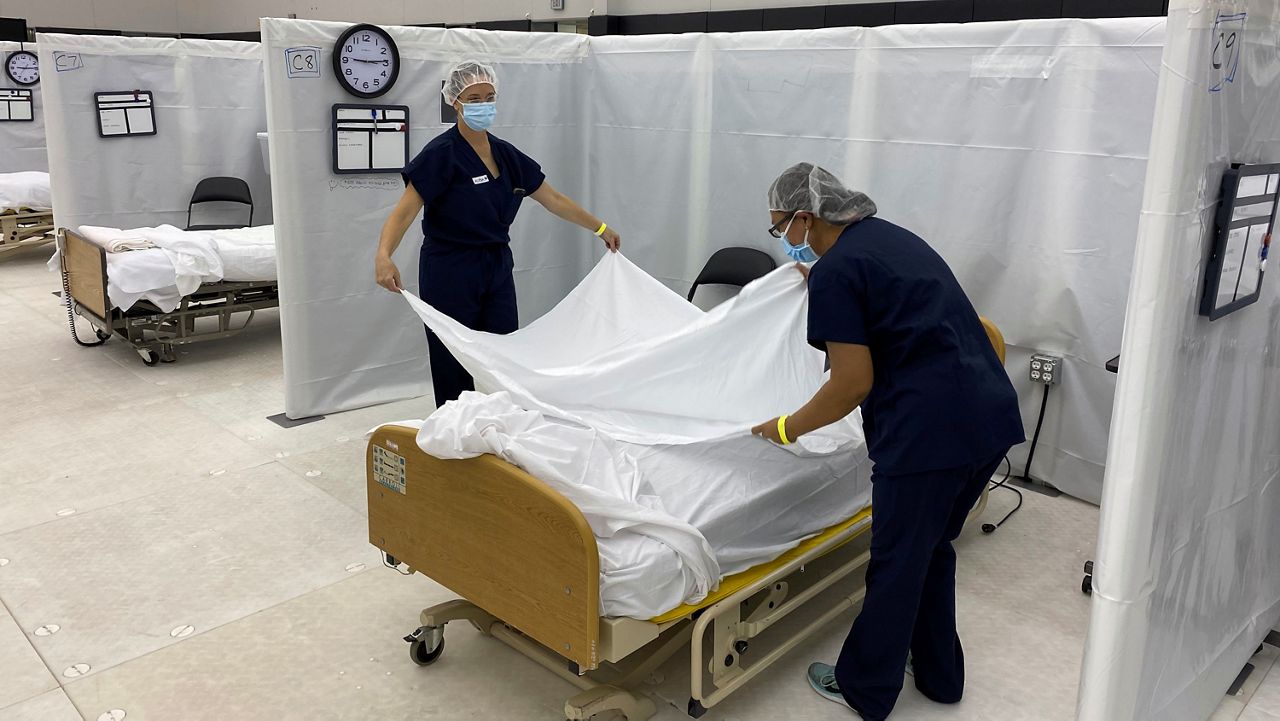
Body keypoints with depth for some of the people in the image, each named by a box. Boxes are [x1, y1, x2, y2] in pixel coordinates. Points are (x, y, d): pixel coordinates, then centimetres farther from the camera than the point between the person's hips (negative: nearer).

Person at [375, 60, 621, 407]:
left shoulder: (506, 154, 7)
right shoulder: (441, 154, -13)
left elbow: (554, 199, 15)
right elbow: (405, 211, -21)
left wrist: (600, 228, 19)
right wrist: (384, 255, -39)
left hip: (497, 270, 6)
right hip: (450, 274, -6)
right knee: (455, 369, 2)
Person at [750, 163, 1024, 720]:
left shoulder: (834, 272, -10)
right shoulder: (890, 237, 16)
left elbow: (854, 382, -13)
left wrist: (787, 428, 1)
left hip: (931, 429, -9)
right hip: (991, 416, 9)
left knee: (897, 565, 8)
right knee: (932, 550, 24)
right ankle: (940, 675, 39)